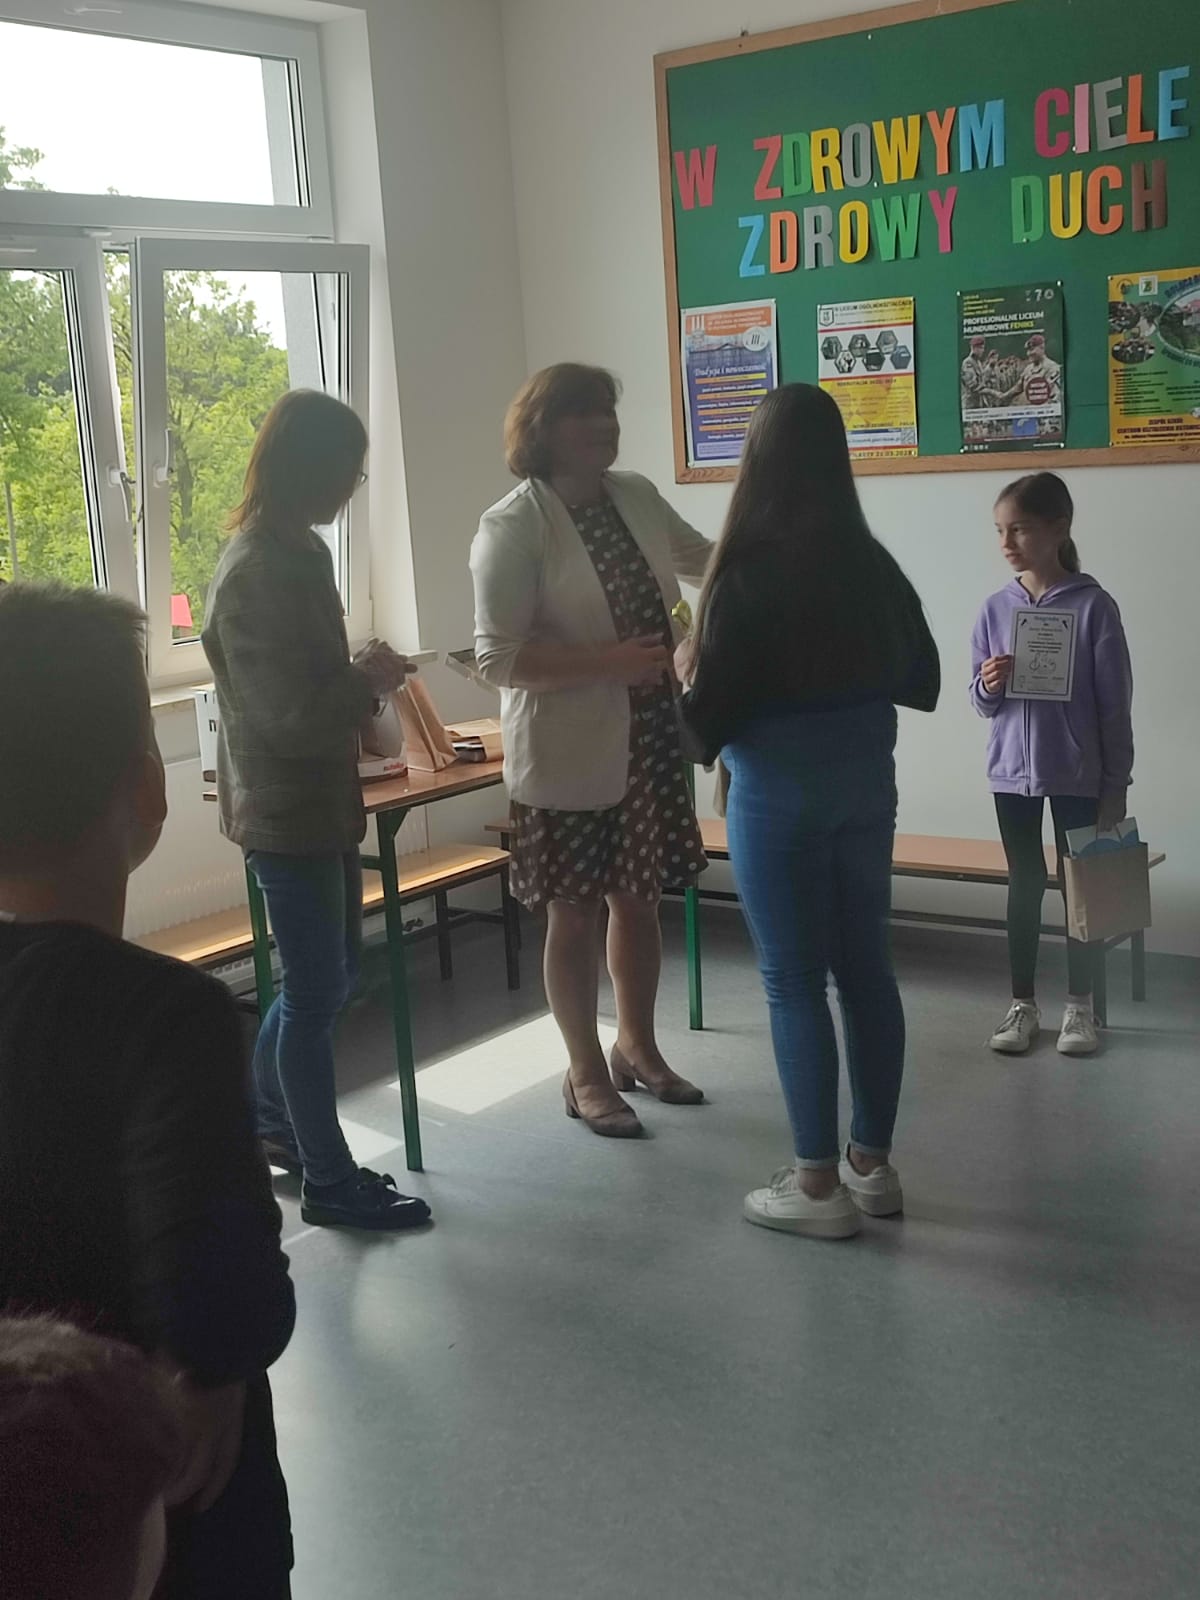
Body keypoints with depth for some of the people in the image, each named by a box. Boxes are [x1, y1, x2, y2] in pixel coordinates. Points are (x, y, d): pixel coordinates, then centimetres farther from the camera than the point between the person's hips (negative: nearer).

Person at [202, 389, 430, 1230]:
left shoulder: (294, 551, 8)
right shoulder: (258, 572, -22)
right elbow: (289, 716, -24)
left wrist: (361, 676, 1)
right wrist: (370, 682, -10)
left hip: (318, 799, 9)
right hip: (287, 809, -9)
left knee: (330, 974, 19)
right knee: (316, 990, 2)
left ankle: (265, 1120, 38)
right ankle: (330, 1180, 17)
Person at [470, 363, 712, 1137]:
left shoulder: (637, 495, 4)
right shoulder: (512, 527, -15)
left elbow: (703, 557, 22)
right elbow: (498, 656, -20)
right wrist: (607, 662, -27)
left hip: (651, 738, 6)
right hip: (569, 750, -6)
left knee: (639, 900, 17)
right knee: (574, 915, 8)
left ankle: (637, 1047, 36)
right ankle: (586, 1073, 24)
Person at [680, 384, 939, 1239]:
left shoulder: (748, 575, -15)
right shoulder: (875, 565, 3)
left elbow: (712, 713, -13)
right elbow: (921, 683, 12)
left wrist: (689, 673, 7)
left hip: (778, 792, -6)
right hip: (866, 782, 6)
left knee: (795, 982, 2)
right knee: (867, 969, 12)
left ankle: (820, 1185, 9)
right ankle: (872, 1163, 23)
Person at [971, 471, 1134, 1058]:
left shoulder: (1093, 606, -10)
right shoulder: (996, 608, 1)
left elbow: (1115, 702, -7)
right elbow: (981, 702, 7)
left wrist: (1116, 782, -6)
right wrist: (988, 686, -16)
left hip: (1077, 773, -3)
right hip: (1012, 770, 3)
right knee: (1024, 885, 12)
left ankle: (1079, 1005, 23)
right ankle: (1022, 1004, 22)